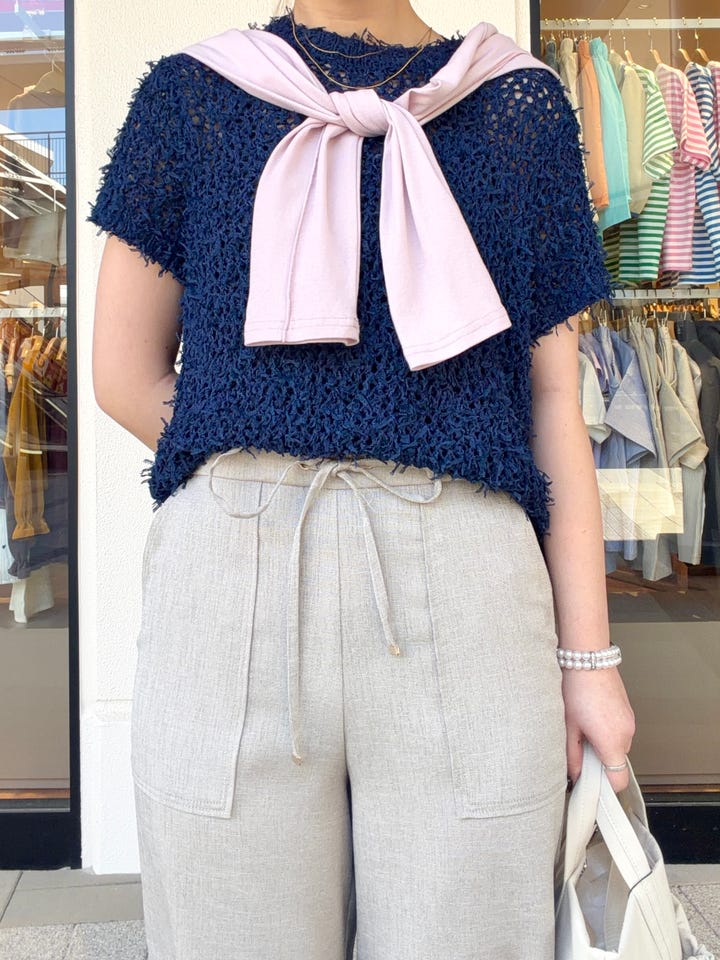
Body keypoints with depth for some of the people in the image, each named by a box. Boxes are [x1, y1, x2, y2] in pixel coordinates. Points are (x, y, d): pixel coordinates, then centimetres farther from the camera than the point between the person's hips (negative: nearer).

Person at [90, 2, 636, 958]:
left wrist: (588, 656, 3)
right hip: (226, 583, 1)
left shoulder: (522, 106, 13)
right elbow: (127, 372, 11)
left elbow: (554, 401, 7)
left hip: (469, 591, 1)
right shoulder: (192, 95, 13)